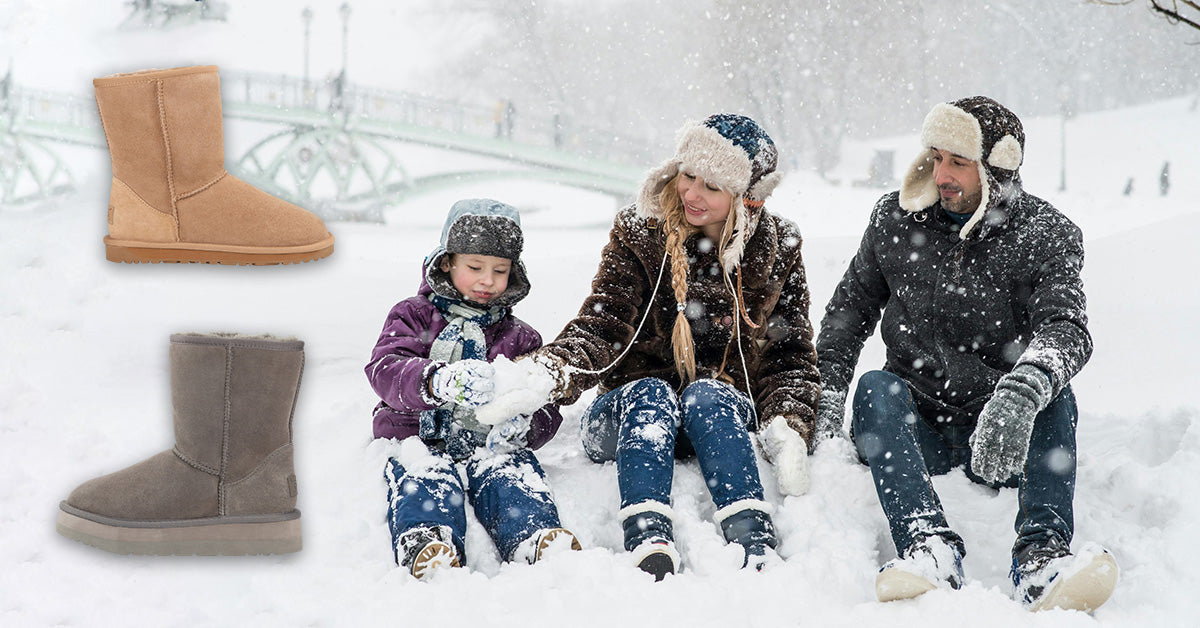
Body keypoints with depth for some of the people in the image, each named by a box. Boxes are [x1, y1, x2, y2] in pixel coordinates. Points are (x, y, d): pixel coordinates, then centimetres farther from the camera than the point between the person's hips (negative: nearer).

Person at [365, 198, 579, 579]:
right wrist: (436, 381, -32)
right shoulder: (413, 316, 13)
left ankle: (536, 539, -60)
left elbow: (546, 407, 13)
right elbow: (384, 370, -7)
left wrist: (524, 425, -15)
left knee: (513, 472, -32)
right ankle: (425, 543, -63)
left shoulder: (520, 339, 22)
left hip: (489, 444, 2)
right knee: (425, 476, -35)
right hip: (419, 439, -1)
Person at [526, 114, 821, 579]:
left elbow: (791, 354, 5)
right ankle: (648, 541, -55)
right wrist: (554, 370, -33)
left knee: (706, 394, -33)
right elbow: (602, 327, -11)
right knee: (651, 393, -33)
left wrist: (788, 427, -15)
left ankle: (754, 543, -51)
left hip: (724, 416, 0)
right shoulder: (639, 234, -1)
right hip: (630, 413, 0)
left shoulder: (776, 251, 3)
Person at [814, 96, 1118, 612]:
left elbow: (1065, 328, -23)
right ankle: (930, 548, -48)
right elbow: (851, 306, 14)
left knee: (1053, 390, -29)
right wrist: (827, 396, -2)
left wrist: (1021, 391, -46)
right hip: (914, 428, 2)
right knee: (876, 386, -29)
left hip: (1003, 437, -1)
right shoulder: (896, 219, 3)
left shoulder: (1046, 237, -6)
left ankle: (1041, 558, -45)